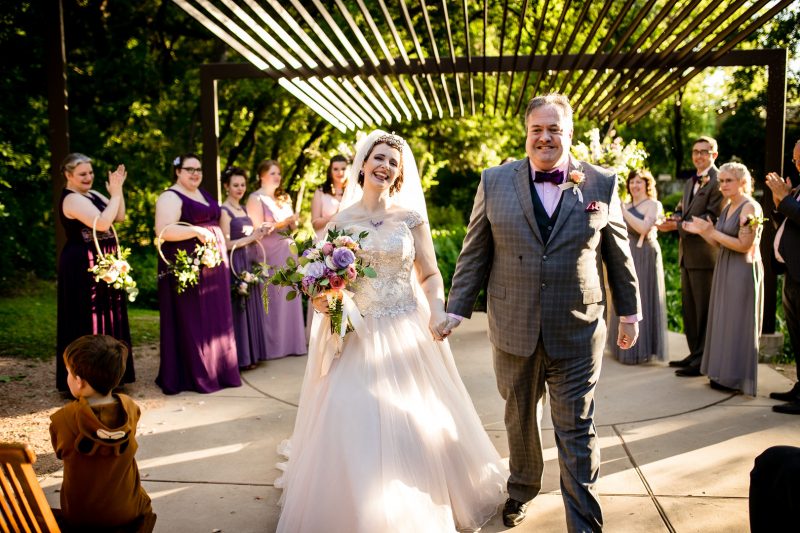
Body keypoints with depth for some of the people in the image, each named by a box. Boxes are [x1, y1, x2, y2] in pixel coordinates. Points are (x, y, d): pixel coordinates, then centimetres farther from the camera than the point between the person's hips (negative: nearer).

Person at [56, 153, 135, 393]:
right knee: (88, 318, -4)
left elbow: (119, 216, 7)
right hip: (84, 265, -10)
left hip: (100, 263, 10)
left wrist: (118, 190, -5)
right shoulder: (72, 199, -16)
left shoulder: (92, 194, 13)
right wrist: (115, 193, -23)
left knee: (104, 315, 14)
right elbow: (102, 223, -28)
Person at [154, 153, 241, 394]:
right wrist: (196, 231, -25)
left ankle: (218, 369, 19)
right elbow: (163, 230, -19)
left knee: (215, 318, 10)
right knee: (192, 321, -3)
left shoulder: (203, 194, 19)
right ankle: (195, 375, 5)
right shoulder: (170, 197, -6)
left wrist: (223, 255, 20)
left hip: (213, 265, 8)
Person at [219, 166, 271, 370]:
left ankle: (252, 353, 20)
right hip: (237, 265, -8)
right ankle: (240, 357, 7)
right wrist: (251, 238, -15)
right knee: (239, 309, -2)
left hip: (251, 263, 8)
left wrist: (259, 233, 6)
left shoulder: (243, 209, 15)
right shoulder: (224, 211, -10)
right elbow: (226, 244, -16)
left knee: (252, 307, 11)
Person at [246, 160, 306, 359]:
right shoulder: (256, 199, -4)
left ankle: (290, 342, 12)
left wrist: (294, 222, -3)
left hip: (287, 252, 7)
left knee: (289, 297, 6)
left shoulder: (283, 198, 17)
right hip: (269, 254, -6)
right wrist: (284, 222, -16)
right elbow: (258, 228, -11)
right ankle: (273, 345, 3)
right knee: (272, 299, -4)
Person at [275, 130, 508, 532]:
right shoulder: (341, 221, 4)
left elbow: (430, 276, 1)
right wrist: (322, 299, -10)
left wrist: (438, 312, -17)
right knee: (353, 427, 1)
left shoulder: (411, 217, 0)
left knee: (416, 425, 4)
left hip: (407, 335, -1)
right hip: (357, 337, 1)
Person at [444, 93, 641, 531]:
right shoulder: (495, 182, 0)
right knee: (520, 419, 19)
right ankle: (522, 490, 44)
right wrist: (455, 310, 1)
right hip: (514, 329, 2)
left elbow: (619, 254, 7)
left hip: (577, 331, -1)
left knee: (577, 430, 4)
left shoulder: (601, 185, 0)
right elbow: (474, 254, 2)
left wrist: (630, 313, 12)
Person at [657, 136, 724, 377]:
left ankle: (704, 360, 6)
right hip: (687, 255, 9)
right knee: (689, 308, 15)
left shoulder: (718, 182, -11)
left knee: (704, 309, -2)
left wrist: (678, 225, -18)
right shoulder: (690, 182, 18)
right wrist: (674, 219, -3)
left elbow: (713, 218, -19)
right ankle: (695, 354, 27)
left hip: (705, 254, -9)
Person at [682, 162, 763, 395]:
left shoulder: (750, 207, -13)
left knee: (737, 323, 0)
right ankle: (724, 374, 22)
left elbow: (744, 245, -20)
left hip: (743, 271, -8)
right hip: (724, 270, 8)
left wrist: (712, 231, -18)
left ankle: (737, 378, 11)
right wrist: (701, 231, 1)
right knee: (724, 322, 12)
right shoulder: (727, 207, 12)